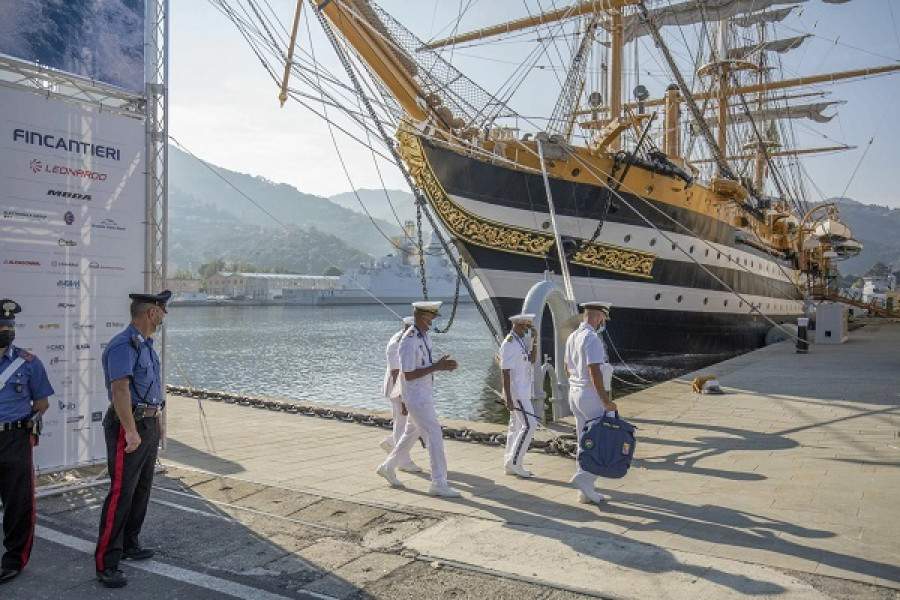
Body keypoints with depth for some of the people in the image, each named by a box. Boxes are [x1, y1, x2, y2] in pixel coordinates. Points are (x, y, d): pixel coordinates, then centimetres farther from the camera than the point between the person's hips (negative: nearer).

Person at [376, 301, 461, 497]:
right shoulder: (409, 341, -21)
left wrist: (443, 364, -3)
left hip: (425, 394, 10)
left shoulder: (424, 336, 7)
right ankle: (439, 484, 2)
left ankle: (388, 468, 38)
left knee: (412, 433, 21)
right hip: (416, 395, -10)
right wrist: (437, 367, -24)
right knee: (434, 436, -7)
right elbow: (408, 374, -22)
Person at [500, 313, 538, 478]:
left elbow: (531, 360, 16)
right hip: (517, 393, -10)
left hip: (523, 392, 10)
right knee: (530, 425, -10)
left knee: (516, 427, 12)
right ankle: (514, 462, -3)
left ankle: (510, 464, 18)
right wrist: (508, 398, -22)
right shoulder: (510, 344, -16)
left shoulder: (521, 341, 12)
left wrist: (534, 342, 3)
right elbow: (505, 372, -19)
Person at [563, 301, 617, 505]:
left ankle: (586, 492, 19)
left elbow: (567, 369, 20)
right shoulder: (592, 338, -16)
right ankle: (583, 477, -8)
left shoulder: (572, 337, 13)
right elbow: (595, 372, -22)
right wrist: (607, 401, -20)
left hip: (574, 394, 10)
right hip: (592, 396, -10)